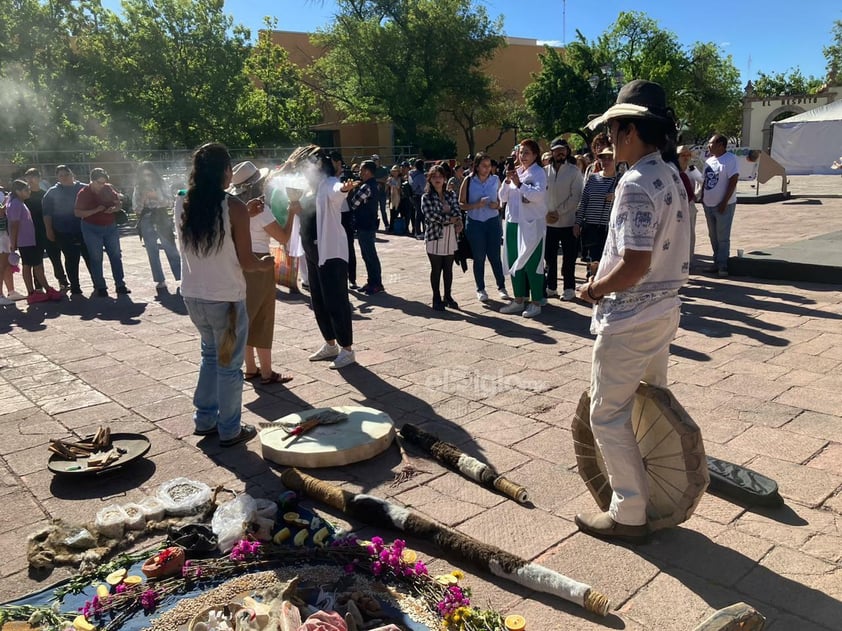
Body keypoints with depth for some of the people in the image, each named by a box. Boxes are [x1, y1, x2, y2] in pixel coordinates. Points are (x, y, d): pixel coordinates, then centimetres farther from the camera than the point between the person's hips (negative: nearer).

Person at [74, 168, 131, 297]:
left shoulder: (109, 189, -1)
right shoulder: (83, 193, -8)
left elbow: (118, 203, 10)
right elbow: (78, 213, -10)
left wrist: (114, 209, -13)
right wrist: (96, 210, -22)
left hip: (111, 227, 3)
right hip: (92, 229, -3)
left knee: (116, 256, 3)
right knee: (96, 259, 1)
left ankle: (120, 285, 10)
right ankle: (100, 287, 6)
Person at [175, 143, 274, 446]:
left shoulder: (181, 203, 0)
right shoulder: (233, 207, -16)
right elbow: (246, 262, -14)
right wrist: (266, 264, 9)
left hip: (192, 295, 6)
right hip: (226, 298, -6)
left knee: (210, 354, 25)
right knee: (228, 364, 8)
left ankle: (204, 419, 33)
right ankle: (229, 430, 21)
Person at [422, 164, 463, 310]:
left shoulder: (451, 195, 11)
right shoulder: (426, 197, -2)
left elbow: (457, 211, 0)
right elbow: (430, 215, -15)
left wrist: (458, 223, -21)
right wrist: (450, 219, -13)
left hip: (451, 236, 4)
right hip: (435, 235, -3)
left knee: (448, 268, 10)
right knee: (436, 269, 4)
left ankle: (448, 297, 21)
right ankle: (436, 298, 13)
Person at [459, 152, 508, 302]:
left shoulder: (496, 180, 1)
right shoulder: (468, 181, -4)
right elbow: (461, 204, -3)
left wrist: (497, 205, -10)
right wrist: (476, 205, -18)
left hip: (493, 222, 1)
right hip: (475, 223, -1)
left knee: (495, 256, 4)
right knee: (479, 258, 8)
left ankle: (501, 287, 16)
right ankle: (480, 289, 19)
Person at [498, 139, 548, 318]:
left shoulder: (539, 173, -4)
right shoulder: (515, 171, 13)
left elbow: (538, 194, -21)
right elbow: (503, 197, 9)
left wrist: (519, 183, -20)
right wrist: (507, 180, -5)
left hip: (532, 225, -6)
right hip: (513, 223, 7)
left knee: (532, 264, -3)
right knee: (514, 263, 11)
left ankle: (536, 303, 7)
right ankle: (519, 300, 23)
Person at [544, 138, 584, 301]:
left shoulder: (574, 171, -4)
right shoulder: (545, 171, 4)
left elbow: (576, 197, -9)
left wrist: (558, 212, -13)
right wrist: (546, 213, -9)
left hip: (568, 222, -3)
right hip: (549, 222, 3)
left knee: (568, 259, 4)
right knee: (549, 257, 10)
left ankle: (569, 288, 14)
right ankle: (551, 287, 21)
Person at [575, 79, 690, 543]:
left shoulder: (636, 183, -22)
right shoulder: (670, 177, 8)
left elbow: (634, 266, -27)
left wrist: (593, 289, -11)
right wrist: (606, 279, 12)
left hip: (628, 320, -10)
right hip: (662, 310, 10)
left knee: (608, 417, 3)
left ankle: (629, 515, 14)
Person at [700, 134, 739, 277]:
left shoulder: (730, 159, -10)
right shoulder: (708, 161, 12)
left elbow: (733, 182, -15)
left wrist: (724, 203, -19)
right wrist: (702, 199, 11)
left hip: (723, 206, -7)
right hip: (709, 205, 8)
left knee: (723, 237, -5)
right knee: (713, 236, 12)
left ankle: (722, 265, 0)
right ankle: (716, 263, 21)